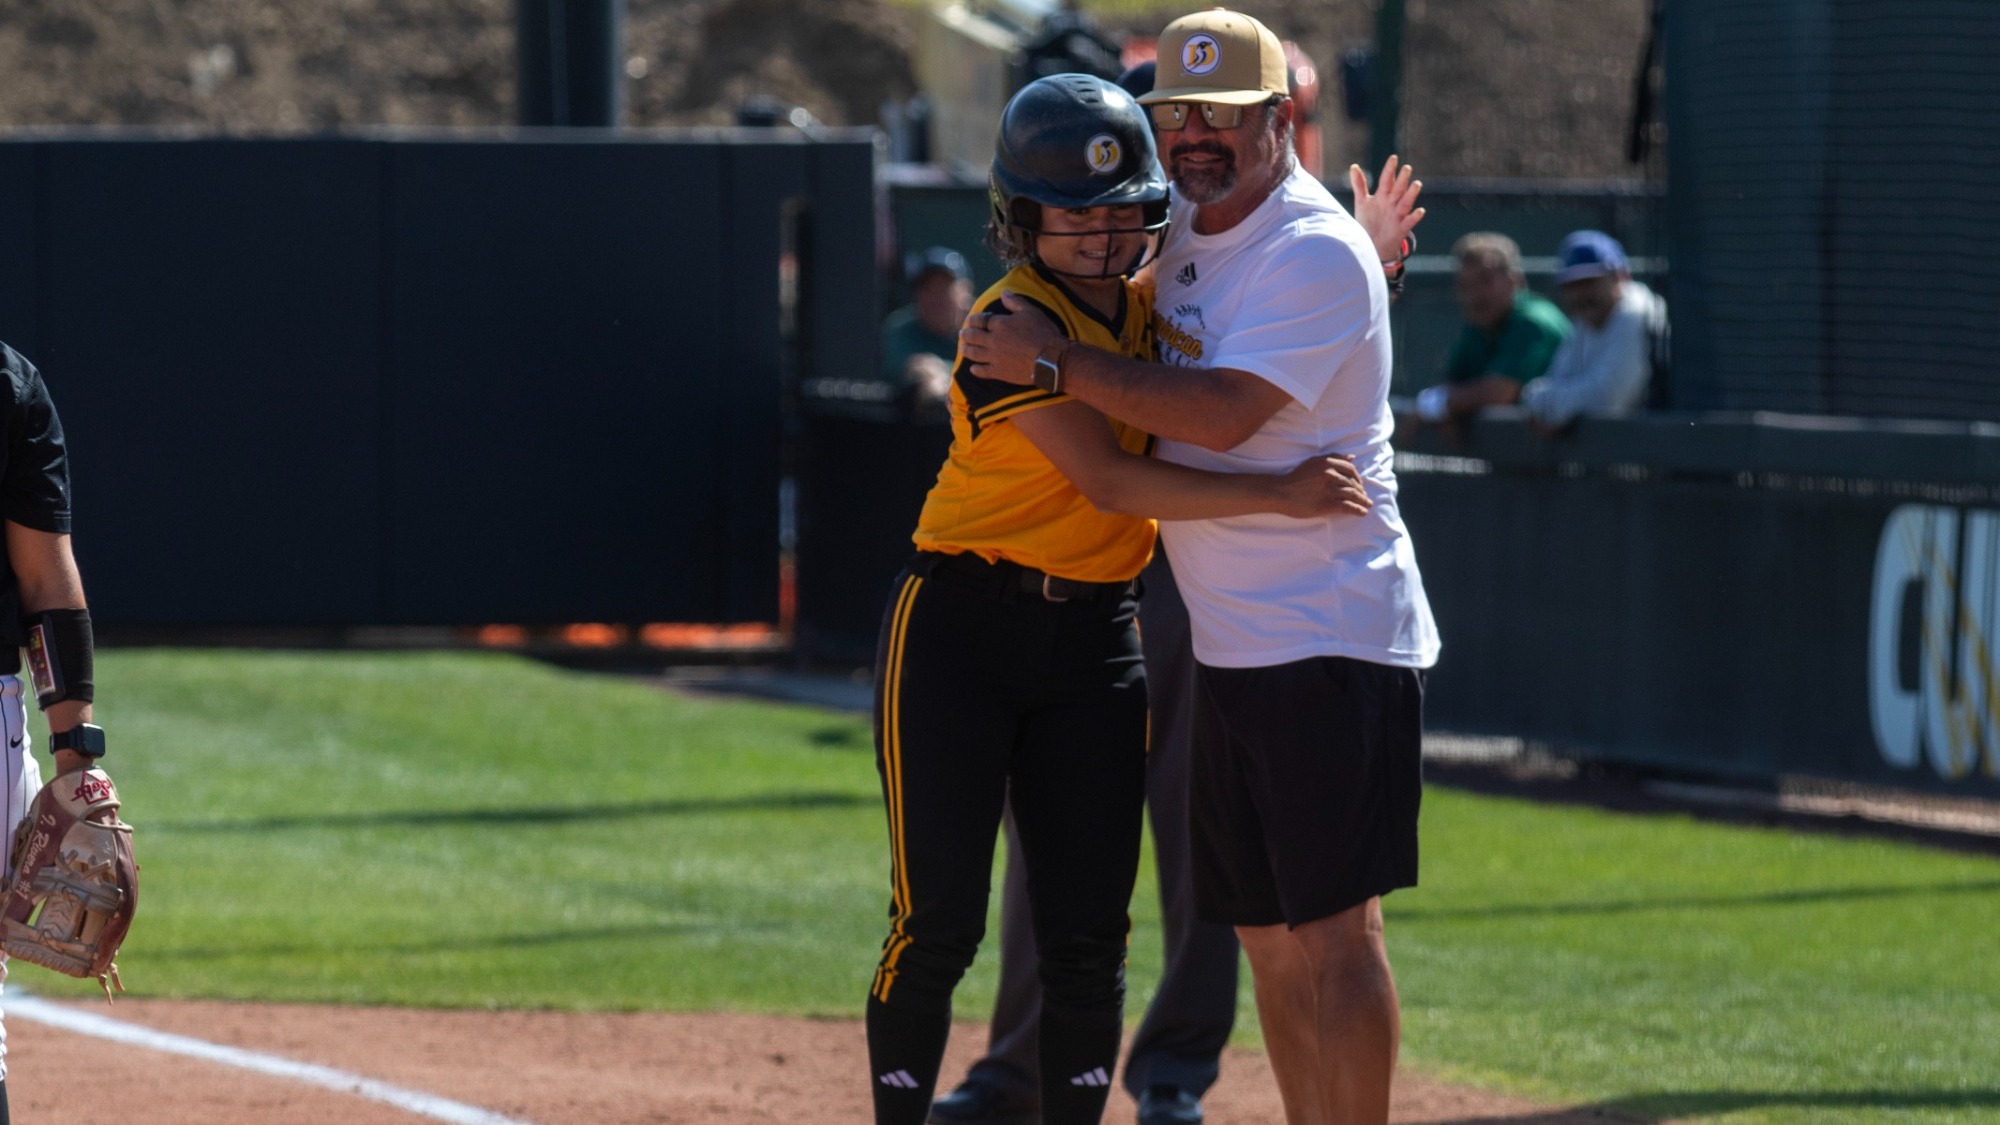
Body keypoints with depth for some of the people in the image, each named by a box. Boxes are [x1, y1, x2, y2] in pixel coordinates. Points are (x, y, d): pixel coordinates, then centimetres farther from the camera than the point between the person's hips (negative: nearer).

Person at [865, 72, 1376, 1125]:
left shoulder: (1156, 307, 6)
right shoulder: (1012, 324, -15)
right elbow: (1109, 481, -24)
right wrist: (1281, 495, -28)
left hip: (1096, 642, 6)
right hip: (961, 631, -6)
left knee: (1088, 939, 2)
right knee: (936, 927, -4)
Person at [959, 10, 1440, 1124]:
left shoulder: (1317, 253, -14)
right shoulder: (1180, 228, 11)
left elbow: (1225, 413, -24)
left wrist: (1057, 363, -17)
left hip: (1332, 642, -9)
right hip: (1231, 646, 9)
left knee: (1331, 928, -11)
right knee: (1268, 932, 11)